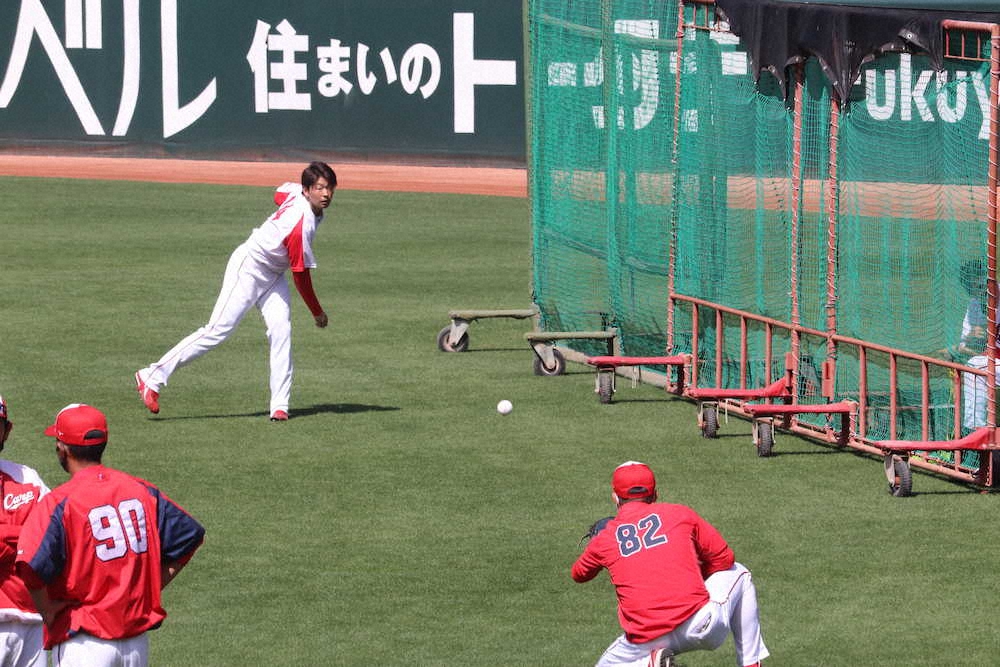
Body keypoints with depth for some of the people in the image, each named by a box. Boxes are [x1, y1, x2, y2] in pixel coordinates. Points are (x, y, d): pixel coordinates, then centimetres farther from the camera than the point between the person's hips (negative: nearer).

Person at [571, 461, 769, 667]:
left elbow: (578, 574, 30)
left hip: (645, 643, 0)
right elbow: (724, 558, 11)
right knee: (737, 574, 29)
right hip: (702, 627, 0)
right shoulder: (680, 514, 8)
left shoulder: (603, 540, 10)